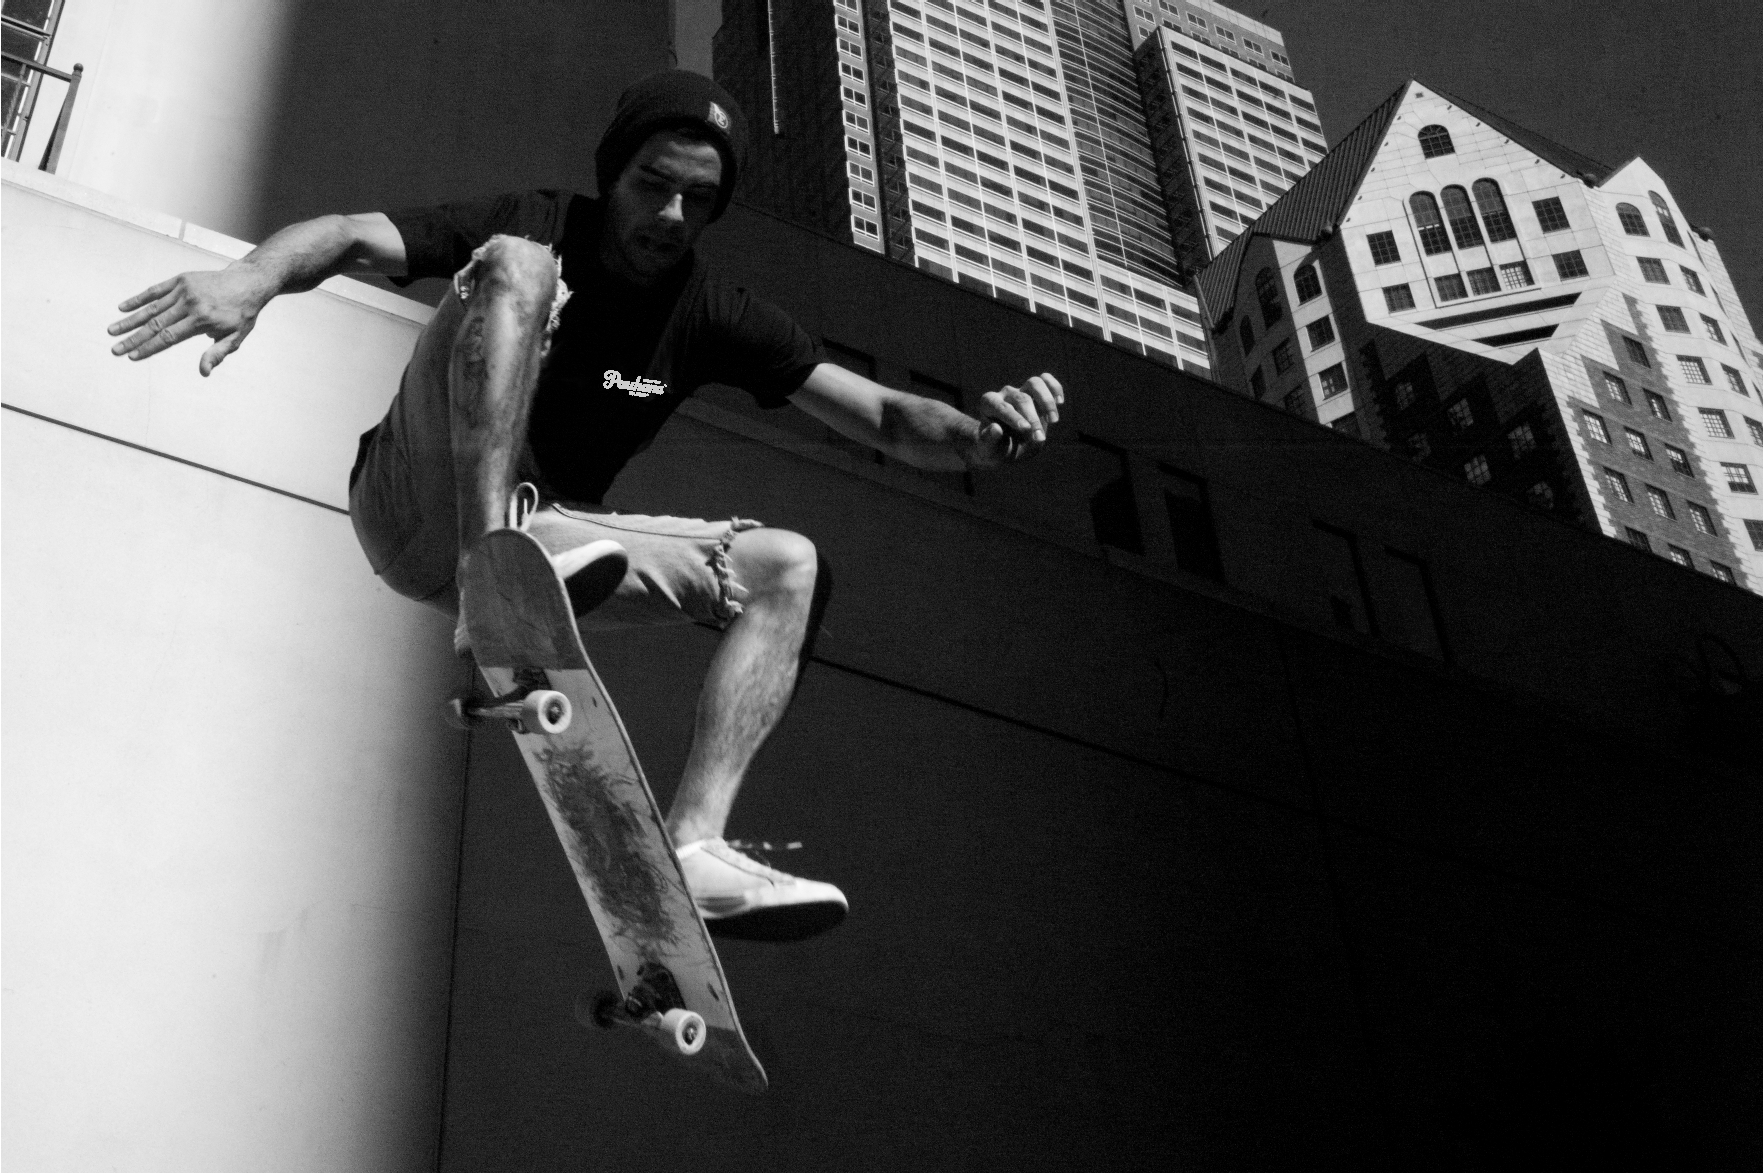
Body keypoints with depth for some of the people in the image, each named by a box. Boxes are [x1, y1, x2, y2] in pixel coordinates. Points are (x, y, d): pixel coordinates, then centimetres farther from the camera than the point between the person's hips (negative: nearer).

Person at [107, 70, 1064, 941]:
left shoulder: (711, 318, 2)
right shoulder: (544, 225, -7)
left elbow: (884, 416, -4)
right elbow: (353, 239, -20)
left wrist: (978, 435, -26)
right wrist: (255, 275, -43)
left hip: (536, 533, 5)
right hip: (417, 505, -5)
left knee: (786, 567, -8)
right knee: (516, 264, -25)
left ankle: (693, 846, -23)